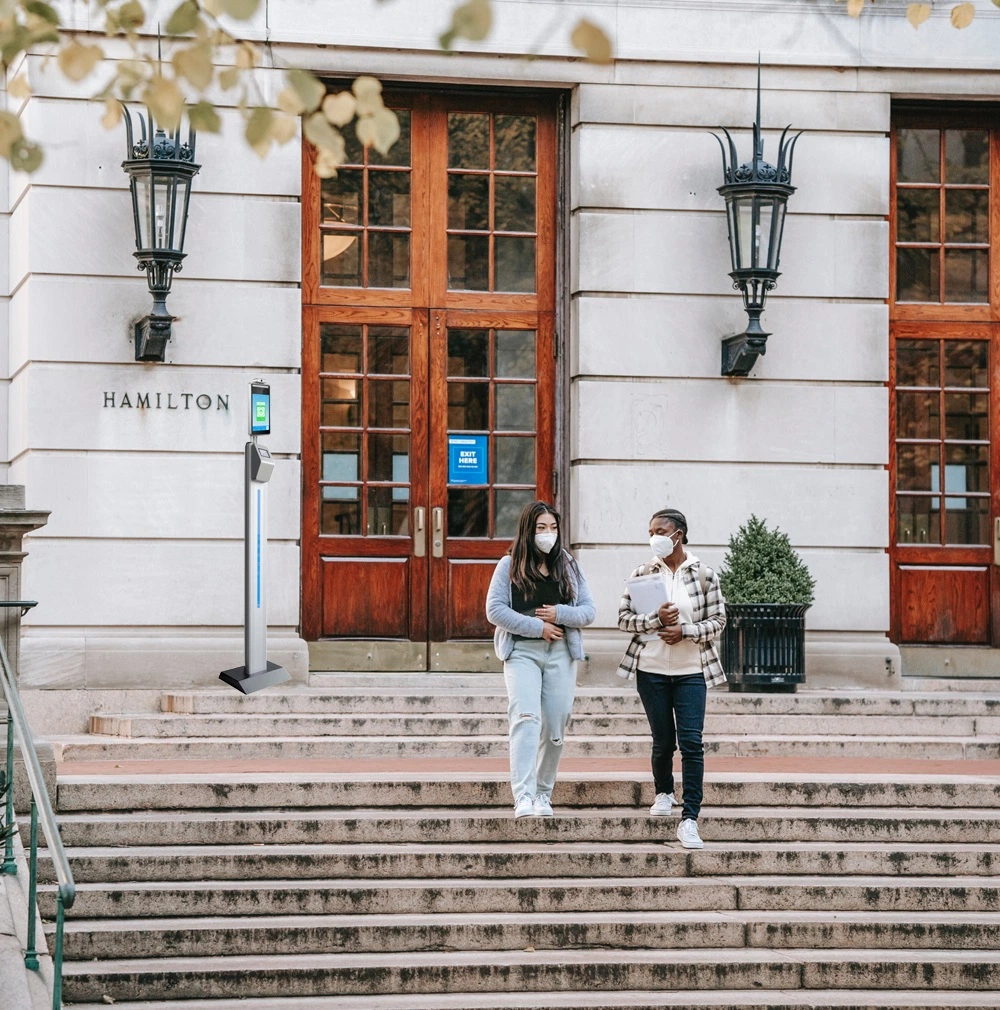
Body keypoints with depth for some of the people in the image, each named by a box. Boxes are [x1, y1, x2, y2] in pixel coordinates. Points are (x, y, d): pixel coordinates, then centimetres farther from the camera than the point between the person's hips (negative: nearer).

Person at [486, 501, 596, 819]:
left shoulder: (568, 567, 13)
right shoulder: (509, 566, 4)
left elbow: (588, 611, 10)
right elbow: (494, 610, -5)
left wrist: (560, 614, -9)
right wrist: (537, 627, -10)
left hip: (561, 653, 4)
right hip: (521, 652, -4)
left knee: (555, 726, 4)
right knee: (526, 718, -19)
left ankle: (543, 794, 17)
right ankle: (523, 796, -27)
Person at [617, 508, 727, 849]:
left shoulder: (704, 575, -1)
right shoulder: (642, 574, 3)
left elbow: (717, 621, -1)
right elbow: (624, 618, 0)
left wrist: (684, 631, -16)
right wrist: (657, 621, -17)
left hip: (691, 671, -1)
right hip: (651, 670, 1)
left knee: (691, 742, -10)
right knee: (663, 740, 9)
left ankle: (689, 819, -11)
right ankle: (664, 793, 38)